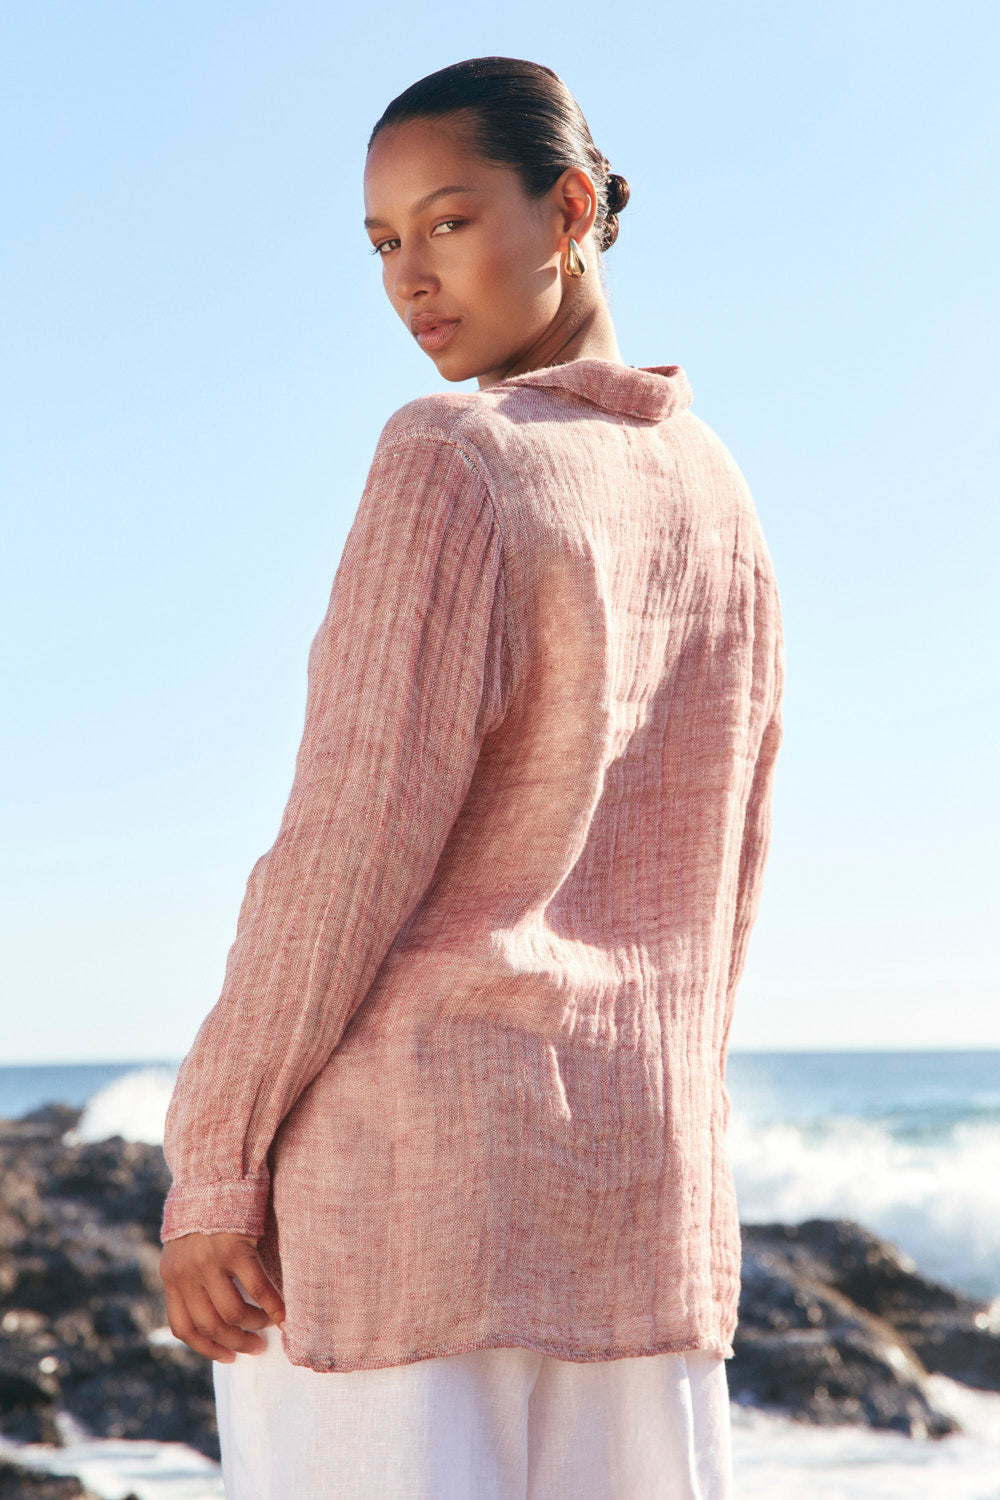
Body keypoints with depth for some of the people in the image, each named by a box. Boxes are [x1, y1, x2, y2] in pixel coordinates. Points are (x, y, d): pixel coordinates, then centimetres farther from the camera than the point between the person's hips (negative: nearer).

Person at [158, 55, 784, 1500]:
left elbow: (358, 837, -15)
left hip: (404, 1135, -7)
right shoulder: (712, 497, 13)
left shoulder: (453, 458, -10)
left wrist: (209, 1163, -10)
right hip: (636, 1172, 7)